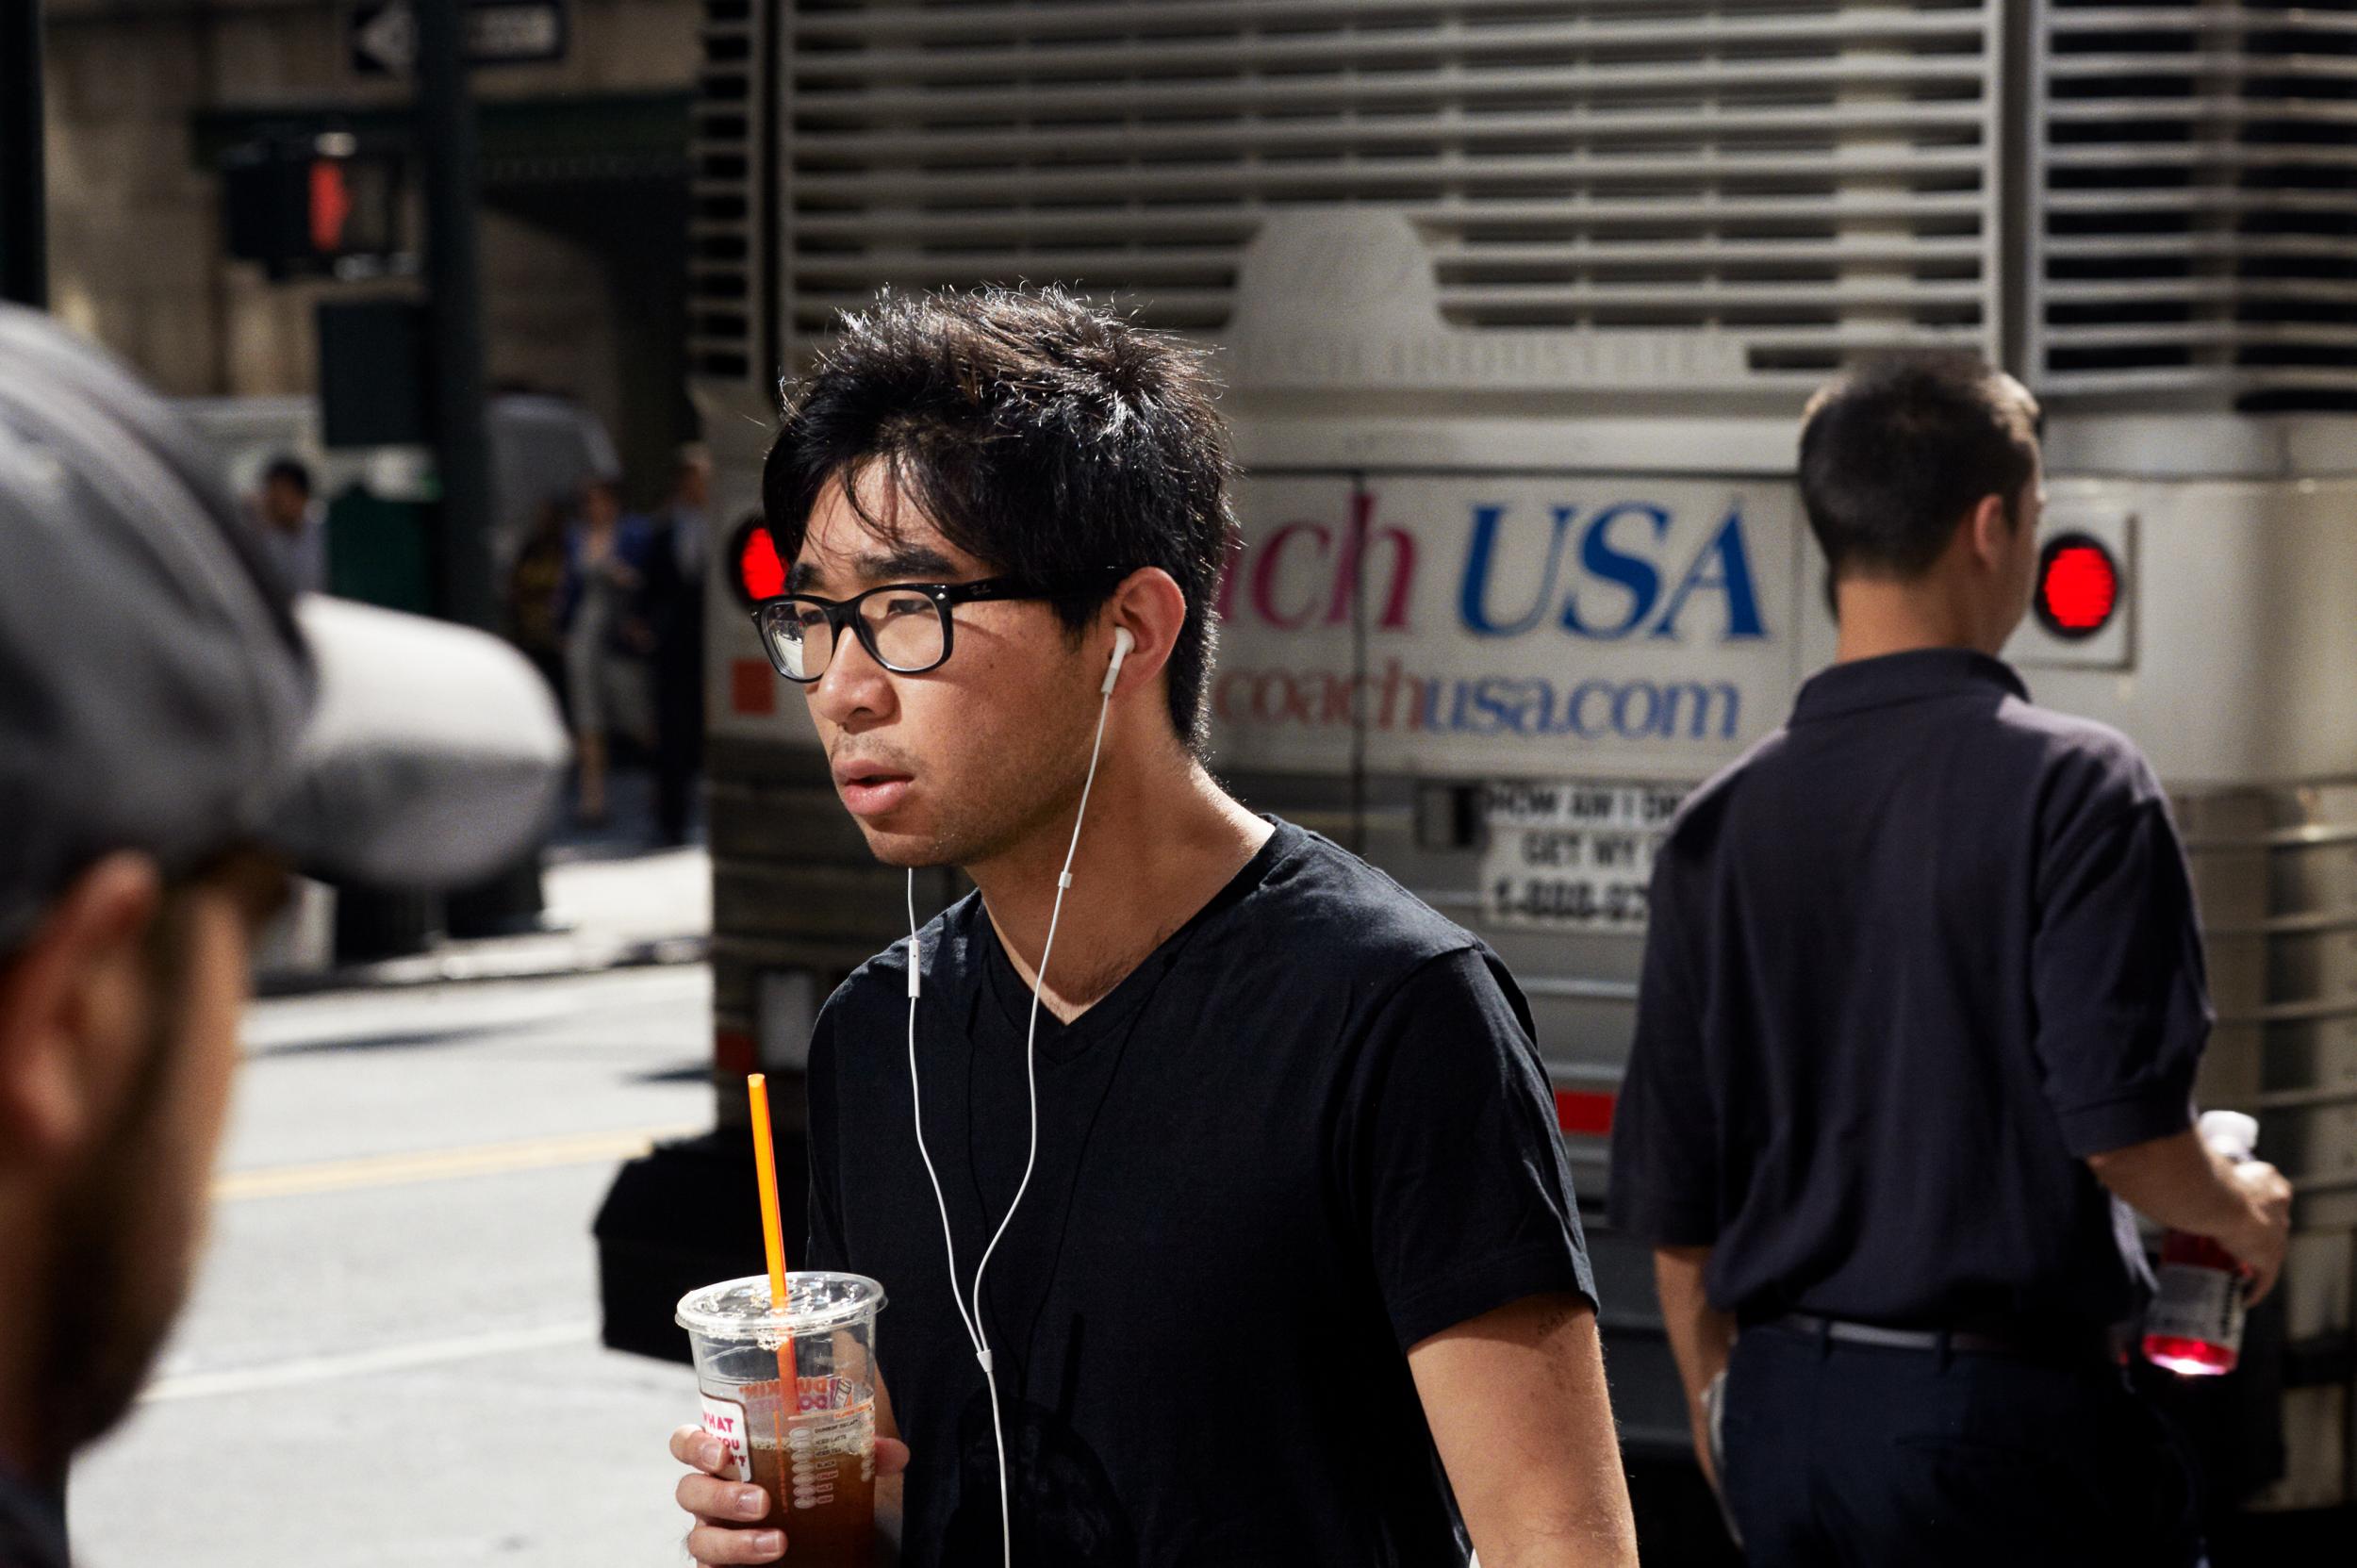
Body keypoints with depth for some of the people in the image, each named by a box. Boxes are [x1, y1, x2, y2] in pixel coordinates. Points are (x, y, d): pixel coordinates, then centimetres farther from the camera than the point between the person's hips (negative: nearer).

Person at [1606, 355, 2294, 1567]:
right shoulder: (2070, 785, -10)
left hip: (1783, 1418, 5)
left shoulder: (1719, 826, 5)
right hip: (2005, 1417, -5)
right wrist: (2242, 1210, 6)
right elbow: (2120, 1128, -16)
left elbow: (1671, 1205, 8)